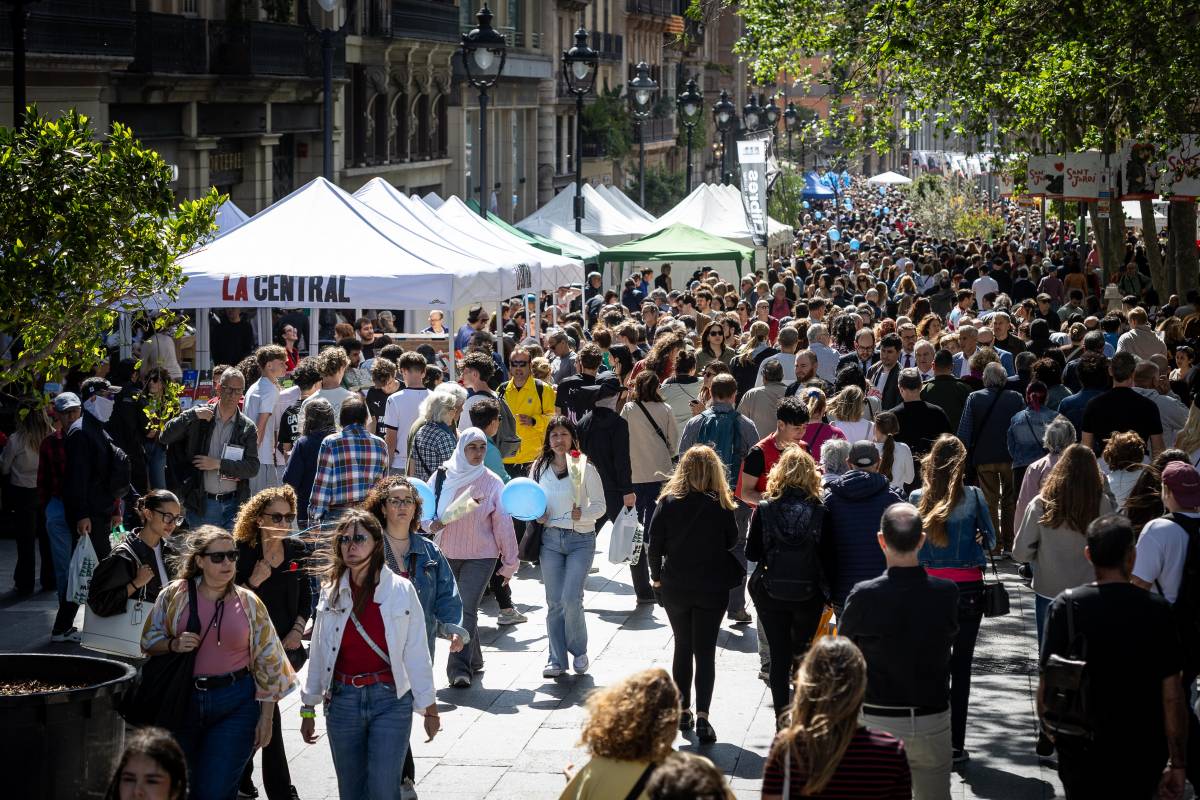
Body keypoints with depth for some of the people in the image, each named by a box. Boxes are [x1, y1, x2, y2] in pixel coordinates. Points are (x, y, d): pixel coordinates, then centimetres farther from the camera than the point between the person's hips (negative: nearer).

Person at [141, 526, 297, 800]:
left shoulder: (249, 603, 0)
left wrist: (266, 718, 0)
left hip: (236, 705, -1)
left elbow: (268, 663, 3)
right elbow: (149, 641, 7)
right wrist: (174, 645, -15)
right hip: (182, 701, 1)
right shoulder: (174, 595, -1)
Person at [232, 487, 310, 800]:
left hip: (285, 644, 5)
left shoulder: (296, 550, 4)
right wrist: (253, 582, -22)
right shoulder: (242, 552, -11)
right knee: (268, 715, -6)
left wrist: (298, 630, 1)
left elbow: (305, 595, 13)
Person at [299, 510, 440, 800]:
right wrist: (308, 708, 11)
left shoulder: (401, 590, -5)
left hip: (390, 700, -3)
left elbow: (416, 653, -3)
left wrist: (429, 708, -2)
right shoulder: (331, 592, 4)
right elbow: (319, 653, 9)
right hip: (343, 700, 3)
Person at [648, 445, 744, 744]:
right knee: (705, 651, 2)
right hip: (712, 589, -2)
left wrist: (656, 576, 10)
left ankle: (683, 710, 22)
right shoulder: (720, 506, -11)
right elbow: (732, 540, 0)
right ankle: (702, 715, -10)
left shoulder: (667, 502, -8)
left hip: (675, 587, 2)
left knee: (682, 647, 18)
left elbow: (655, 543, -3)